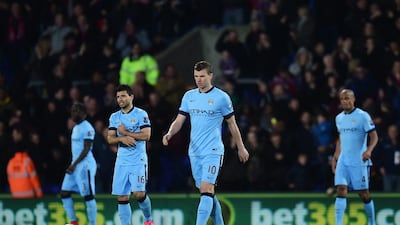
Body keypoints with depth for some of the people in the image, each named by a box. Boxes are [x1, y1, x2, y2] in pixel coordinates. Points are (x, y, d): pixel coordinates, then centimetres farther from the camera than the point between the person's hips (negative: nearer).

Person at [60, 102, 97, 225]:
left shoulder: (87, 128, -12)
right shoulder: (76, 128, 18)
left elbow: (86, 149, -17)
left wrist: (74, 164, -21)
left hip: (85, 165, -10)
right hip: (75, 165, 10)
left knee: (88, 196, -7)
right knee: (64, 193, 5)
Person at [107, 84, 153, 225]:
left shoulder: (141, 114, -3)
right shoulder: (114, 117, 12)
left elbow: (146, 135, -12)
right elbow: (110, 139, 7)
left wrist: (125, 132, -9)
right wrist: (122, 139, -12)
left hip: (138, 160, -5)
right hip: (121, 161, 5)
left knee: (139, 193, -15)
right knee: (122, 197, 0)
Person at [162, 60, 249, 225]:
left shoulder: (221, 97, -3)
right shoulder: (189, 96, 10)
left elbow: (232, 124, 5)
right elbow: (179, 120, 9)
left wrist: (241, 148, 11)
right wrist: (169, 134, -11)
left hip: (213, 151, -5)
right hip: (194, 151, 6)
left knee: (206, 189, -18)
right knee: (206, 192, 9)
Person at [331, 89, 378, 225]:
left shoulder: (363, 116, -6)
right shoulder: (339, 118, 12)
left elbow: (374, 136, -8)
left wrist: (369, 150, -26)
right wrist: (335, 157, 20)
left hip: (359, 161, -5)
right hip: (343, 161, 5)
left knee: (364, 194, 2)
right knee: (341, 191, -10)